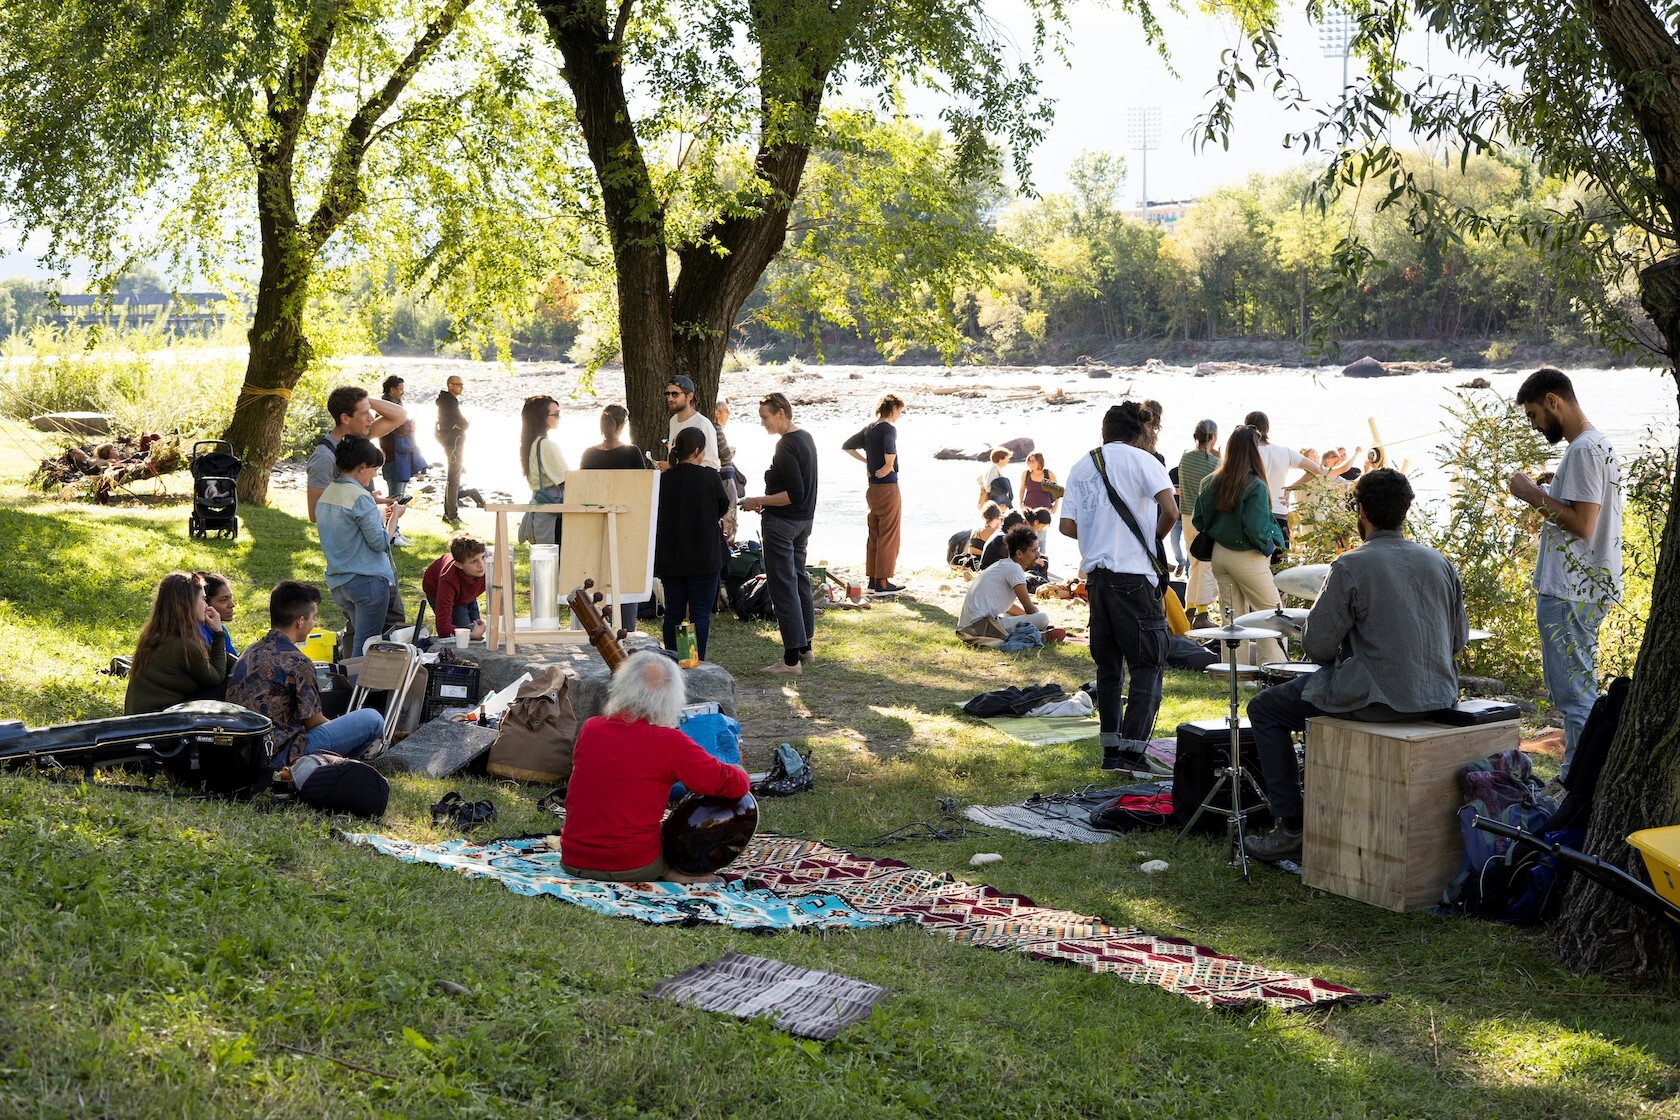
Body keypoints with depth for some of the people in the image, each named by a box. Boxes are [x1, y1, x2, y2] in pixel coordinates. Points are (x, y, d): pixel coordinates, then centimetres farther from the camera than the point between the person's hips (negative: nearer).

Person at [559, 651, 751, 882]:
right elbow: (732, 785, -10)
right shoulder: (671, 743, -13)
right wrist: (740, 774, 14)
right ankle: (672, 870, -3)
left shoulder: (589, 728, 1)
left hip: (573, 862, 3)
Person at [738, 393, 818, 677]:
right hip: (804, 519, 10)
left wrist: (759, 502, -16)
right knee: (800, 580, 18)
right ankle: (805, 646, 26)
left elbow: (795, 494, -24)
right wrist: (767, 500, 18)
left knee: (783, 588, -7)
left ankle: (791, 659, -7)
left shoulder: (786, 446, -20)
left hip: (782, 522, -10)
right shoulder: (806, 438, 10)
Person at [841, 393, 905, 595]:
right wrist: (889, 466, -18)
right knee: (888, 536, -2)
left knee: (874, 535, 14)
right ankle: (883, 582, -1)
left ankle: (873, 579, 19)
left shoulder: (869, 428, 9)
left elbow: (846, 446, 18)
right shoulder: (889, 428, -15)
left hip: (872, 488, 8)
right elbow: (889, 449, -36)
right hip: (888, 487, -8)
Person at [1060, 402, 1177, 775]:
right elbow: (1170, 510, -15)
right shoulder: (1140, 460, -3)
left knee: (1108, 664, 14)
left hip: (1095, 573, 6)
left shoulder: (1081, 468, 12)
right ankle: (1133, 749, -9)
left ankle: (1111, 748, 16)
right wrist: (1155, 537, 4)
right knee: (1148, 662, -1)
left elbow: (1067, 526, 6)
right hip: (1133, 574, -5)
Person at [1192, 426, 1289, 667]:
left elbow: (1197, 520, 6)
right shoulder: (1255, 486, -19)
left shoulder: (1211, 482, 0)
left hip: (1218, 554, 6)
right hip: (1246, 557, -6)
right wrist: (1270, 544, -3)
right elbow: (1256, 529, -22)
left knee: (1232, 615, 15)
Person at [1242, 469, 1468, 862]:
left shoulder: (1351, 566, -13)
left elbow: (1317, 644, -13)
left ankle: (1292, 828, 7)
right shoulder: (1438, 562, 6)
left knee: (1265, 708, 12)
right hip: (1438, 697, 7)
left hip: (1377, 700, -7)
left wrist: (1338, 657, 9)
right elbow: (1458, 640, 13)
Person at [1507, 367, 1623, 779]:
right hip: (1588, 590, 11)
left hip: (1568, 596, -11)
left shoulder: (1583, 450, -16)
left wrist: (1534, 496, -13)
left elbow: (1582, 524, -22)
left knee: (1573, 693, -7)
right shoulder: (1599, 445, 17)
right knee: (1576, 689, 15)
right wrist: (1549, 494, 14)